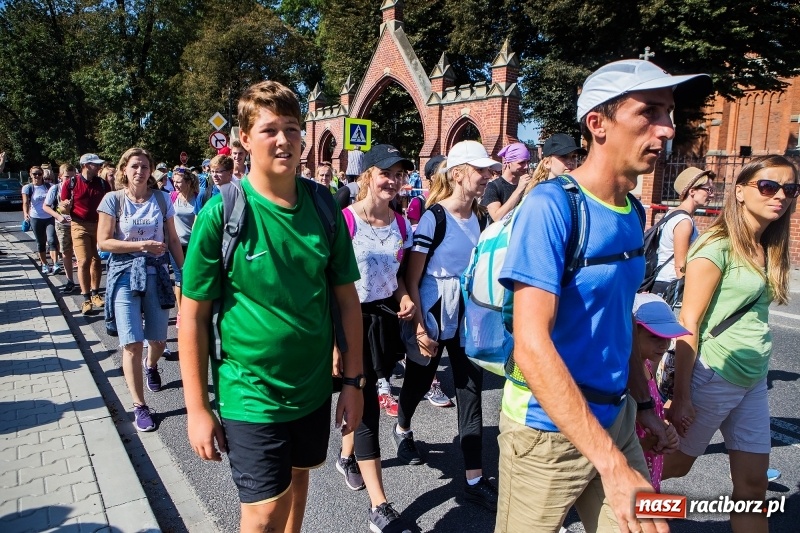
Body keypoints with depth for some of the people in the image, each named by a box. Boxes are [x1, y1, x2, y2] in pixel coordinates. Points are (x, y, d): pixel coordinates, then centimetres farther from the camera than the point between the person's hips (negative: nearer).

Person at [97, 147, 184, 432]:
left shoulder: (162, 198, 4)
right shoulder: (113, 199, -2)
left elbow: (173, 240, 7)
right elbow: (104, 242, -7)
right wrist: (142, 245, -16)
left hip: (156, 273, 2)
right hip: (124, 275, -2)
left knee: (158, 340, 10)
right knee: (132, 344, -5)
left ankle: (150, 365, 48)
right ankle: (139, 406, 7)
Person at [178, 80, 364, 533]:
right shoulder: (222, 212, -14)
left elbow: (347, 298, 1)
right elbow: (194, 315, -9)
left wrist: (353, 380, 1)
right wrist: (197, 408, -8)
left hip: (314, 389, 4)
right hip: (251, 395, -4)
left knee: (297, 478, 23)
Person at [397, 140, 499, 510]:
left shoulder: (479, 217, 3)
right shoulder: (434, 218, -16)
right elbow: (411, 279, -15)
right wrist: (419, 327, -16)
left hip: (468, 314, 5)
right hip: (433, 314, -4)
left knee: (471, 389, 3)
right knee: (420, 379, 17)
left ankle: (474, 479, 12)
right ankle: (402, 429, 49)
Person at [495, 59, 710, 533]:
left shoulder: (632, 213, 4)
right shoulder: (551, 206, -21)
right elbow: (532, 346, -27)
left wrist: (643, 404, 15)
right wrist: (612, 465, -28)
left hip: (615, 420, 7)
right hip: (548, 429, -6)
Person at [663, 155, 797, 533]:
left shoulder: (767, 250, 8)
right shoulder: (717, 247, -14)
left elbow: (754, 317, 11)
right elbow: (688, 323, -16)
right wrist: (680, 397, -16)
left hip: (753, 383, 7)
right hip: (712, 378, -7)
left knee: (753, 487, 12)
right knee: (674, 466, 12)